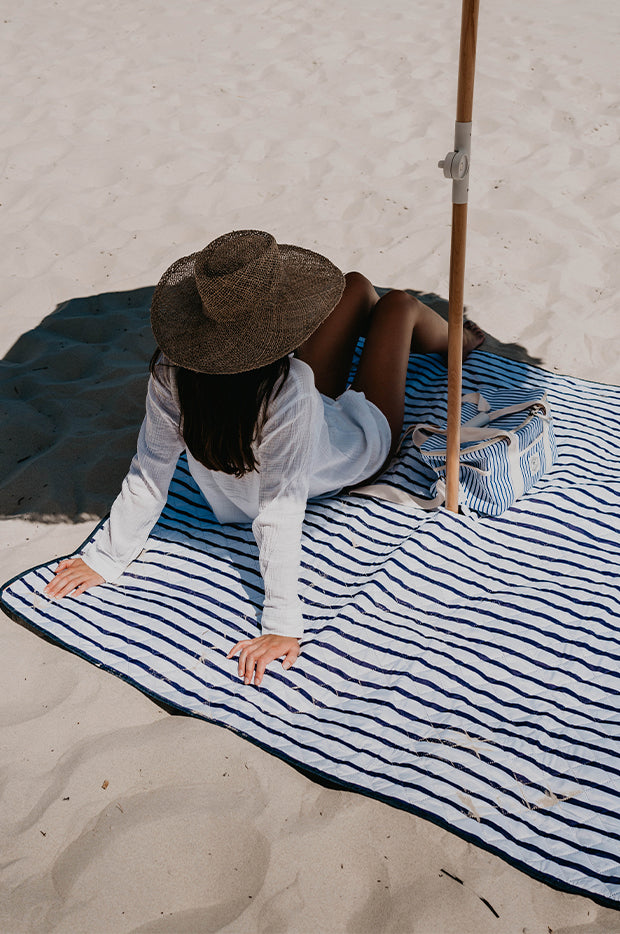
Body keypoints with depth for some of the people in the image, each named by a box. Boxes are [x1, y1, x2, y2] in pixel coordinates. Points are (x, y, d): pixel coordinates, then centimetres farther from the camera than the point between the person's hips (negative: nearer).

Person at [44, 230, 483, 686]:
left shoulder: (173, 373, -36)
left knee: (358, 285, 19)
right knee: (400, 303, 16)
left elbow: (149, 472, -27)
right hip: (360, 439, -4)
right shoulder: (289, 386, -49)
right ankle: (460, 342, 53)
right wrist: (283, 624, -40)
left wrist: (105, 557, -16)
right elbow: (282, 509, -44)